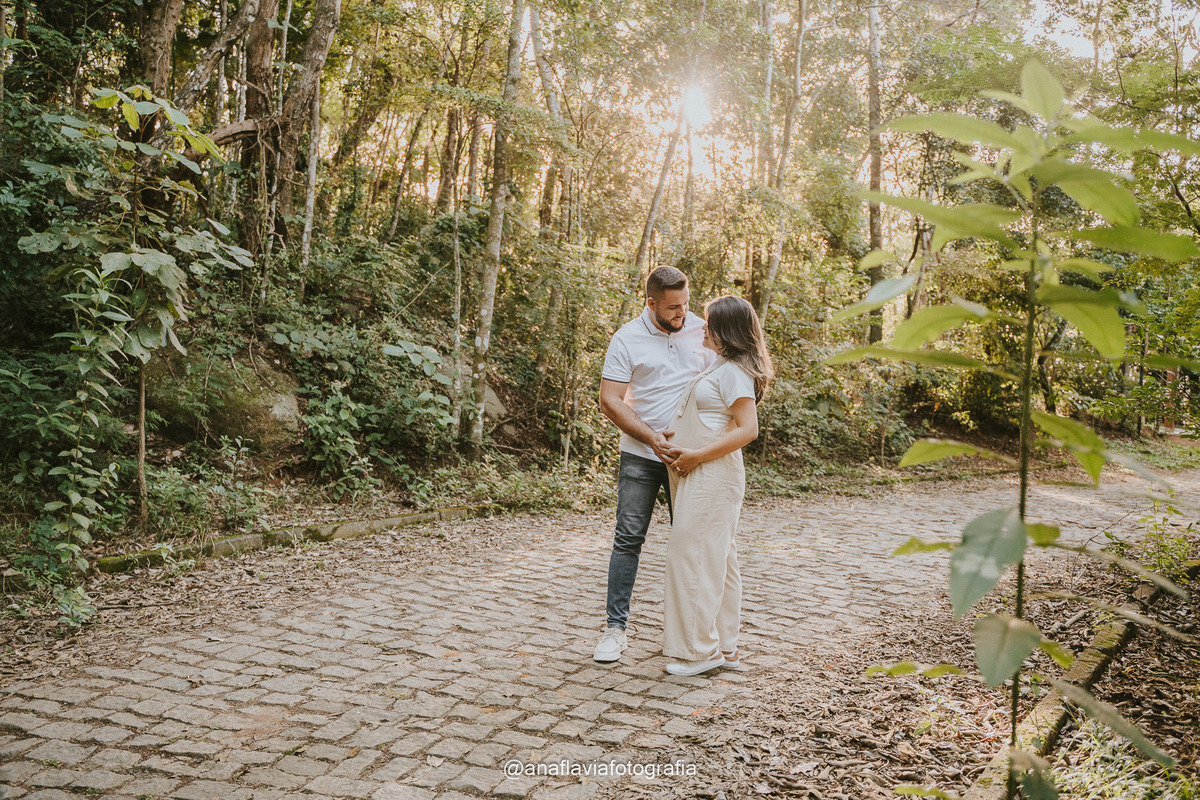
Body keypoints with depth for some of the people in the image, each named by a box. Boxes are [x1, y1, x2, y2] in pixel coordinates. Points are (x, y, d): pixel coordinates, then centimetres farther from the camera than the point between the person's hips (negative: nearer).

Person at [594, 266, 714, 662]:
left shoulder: (701, 331, 2)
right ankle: (616, 626, 5)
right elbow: (610, 400, -9)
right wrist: (652, 438, -18)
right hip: (641, 455, -2)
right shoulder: (627, 339, -6)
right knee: (628, 538, -3)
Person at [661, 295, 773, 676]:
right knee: (718, 559, 12)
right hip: (699, 476, 10)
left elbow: (747, 430, -21)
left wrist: (697, 456, -21)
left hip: (712, 475, -10)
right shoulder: (720, 367, 18)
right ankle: (725, 648, 20)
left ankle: (702, 649, 2)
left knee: (693, 555, -7)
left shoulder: (734, 371, -14)